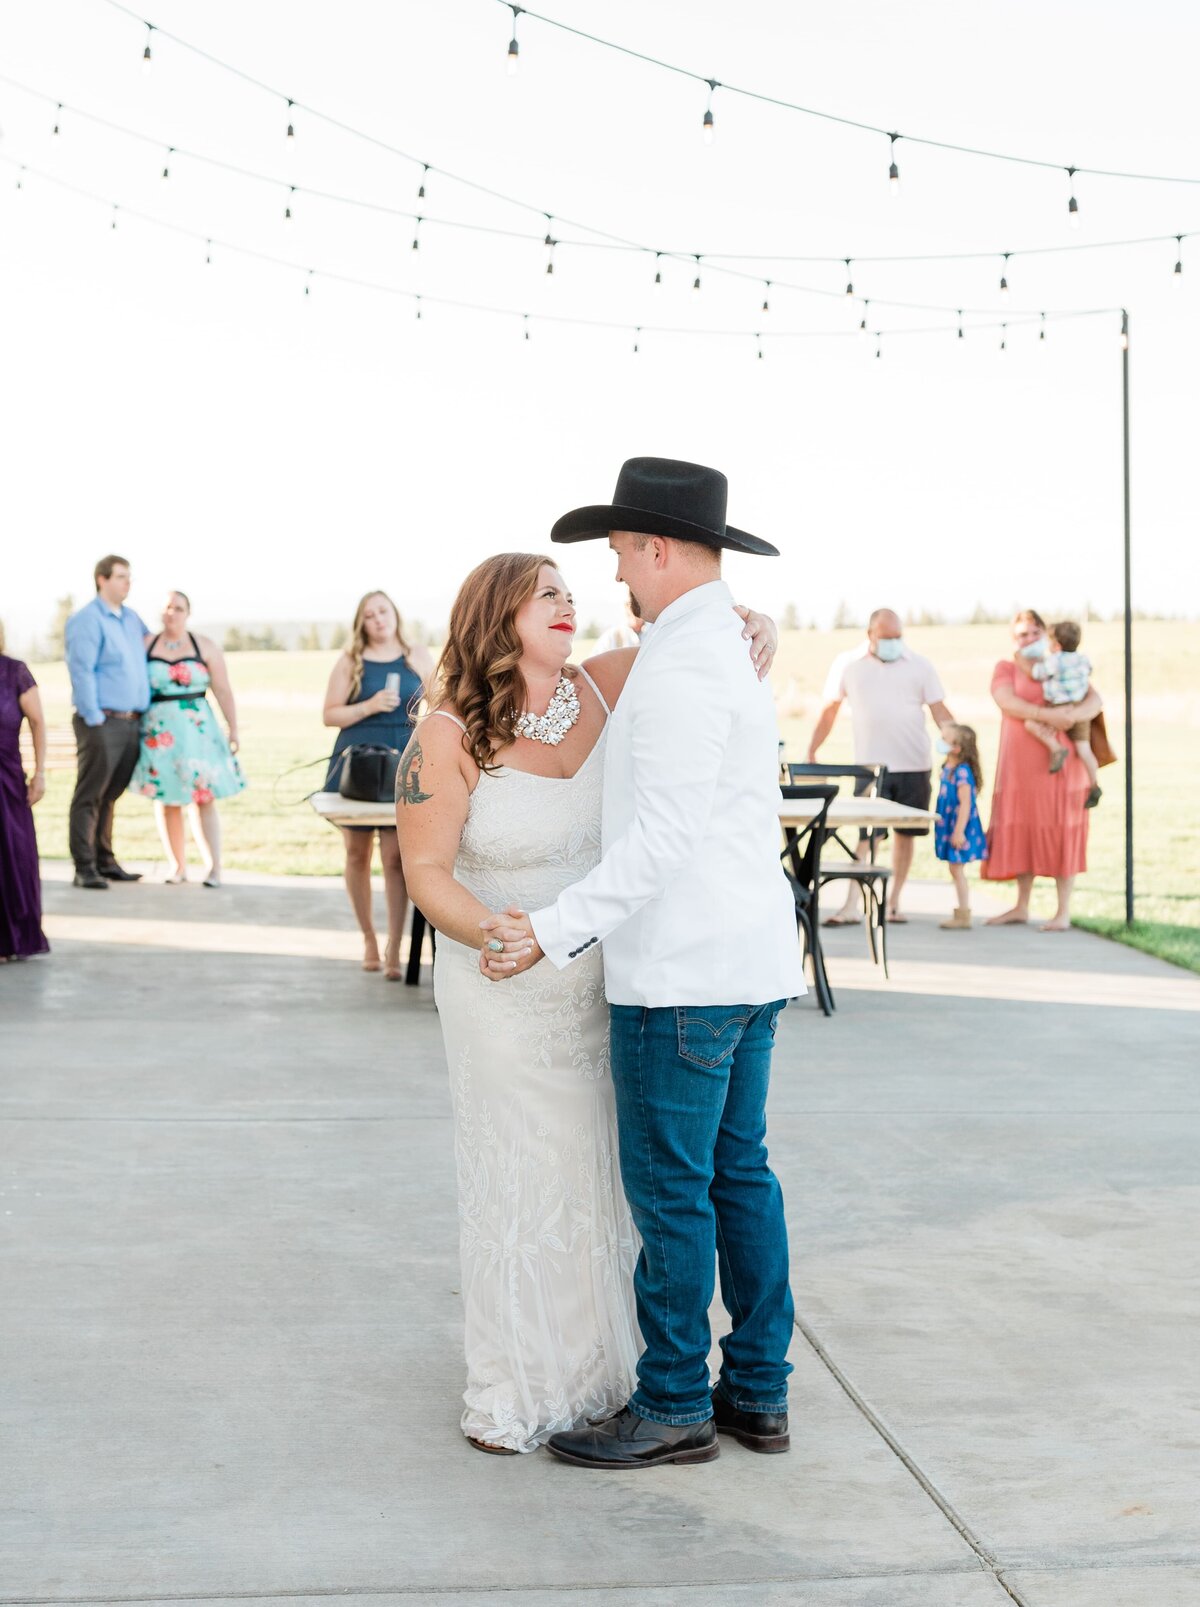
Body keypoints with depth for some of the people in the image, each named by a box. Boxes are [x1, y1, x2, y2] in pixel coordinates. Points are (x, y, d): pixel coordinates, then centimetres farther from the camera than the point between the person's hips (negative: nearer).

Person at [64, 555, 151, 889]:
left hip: (132, 722, 7)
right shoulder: (87, 620, -7)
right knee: (90, 796, -4)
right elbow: (81, 671, -13)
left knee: (110, 796, 12)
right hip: (103, 722, -7)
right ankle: (84, 868, -3)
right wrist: (94, 720, -17)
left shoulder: (131, 619, 16)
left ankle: (105, 861, 18)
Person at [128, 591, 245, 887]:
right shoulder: (145, 645, 6)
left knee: (203, 797, -7)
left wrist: (233, 729, -3)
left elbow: (223, 691, 2)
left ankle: (214, 867, -8)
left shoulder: (205, 647, 4)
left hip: (196, 728, -1)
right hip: (158, 730, 1)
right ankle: (177, 865, 11)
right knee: (166, 799, 3)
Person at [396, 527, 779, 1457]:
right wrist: (495, 935, -31)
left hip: (616, 983, 4)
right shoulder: (450, 736, -14)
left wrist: (759, 627, -16)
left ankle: (604, 1368, 31)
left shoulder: (602, 689, -3)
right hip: (510, 996, -4)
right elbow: (427, 871, -15)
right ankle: (515, 1396, 20)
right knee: (523, 1181, 5)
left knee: (612, 1173, 14)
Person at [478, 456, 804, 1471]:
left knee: (669, 1189, 0)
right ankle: (758, 1390, 22)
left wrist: (557, 931, -21)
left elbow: (666, 835, -23)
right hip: (751, 957, 10)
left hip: (683, 969, -10)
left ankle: (674, 1408, 11)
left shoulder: (682, 664, -17)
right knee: (739, 1171, 14)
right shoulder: (738, 647, 14)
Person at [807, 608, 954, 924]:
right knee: (867, 836, -9)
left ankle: (893, 903, 16)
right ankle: (852, 906, -12)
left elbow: (940, 711, 4)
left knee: (905, 833, 6)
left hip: (915, 765, 2)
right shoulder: (847, 665, 3)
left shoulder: (920, 666, 3)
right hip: (871, 766, -2)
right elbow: (828, 712, 9)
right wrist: (811, 755, 8)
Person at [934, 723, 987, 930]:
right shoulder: (948, 768, 9)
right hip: (949, 826, 9)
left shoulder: (962, 772, -20)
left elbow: (965, 803, -23)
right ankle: (961, 912, 22)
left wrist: (959, 831, -25)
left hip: (959, 828, -9)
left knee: (956, 868, -5)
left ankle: (964, 916, 1)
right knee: (955, 869, 14)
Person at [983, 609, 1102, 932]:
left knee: (1061, 833, -3)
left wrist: (1072, 715, -24)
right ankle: (1021, 908, 15)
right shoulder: (1006, 669, 7)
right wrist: (1047, 714, -25)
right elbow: (1007, 702, -12)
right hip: (1020, 764, 1)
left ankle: (1064, 911, 1)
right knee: (1023, 832, 5)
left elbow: (1095, 701, -2)